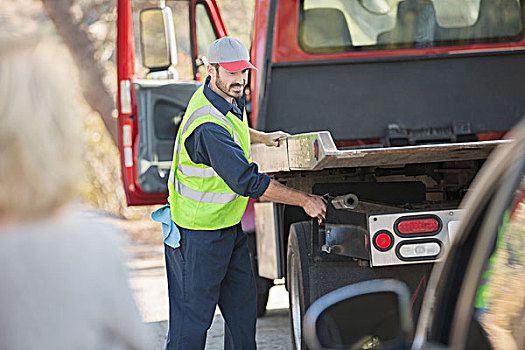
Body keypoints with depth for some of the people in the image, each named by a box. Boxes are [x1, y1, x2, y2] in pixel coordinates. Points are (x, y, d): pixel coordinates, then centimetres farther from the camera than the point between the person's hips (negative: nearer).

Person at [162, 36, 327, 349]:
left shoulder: (229, 98, 1)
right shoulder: (209, 127, -31)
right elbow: (247, 182, -32)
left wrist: (261, 137, 24)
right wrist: (304, 200, -28)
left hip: (228, 226, 10)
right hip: (198, 232, -10)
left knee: (242, 303, 14)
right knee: (193, 315, -2)